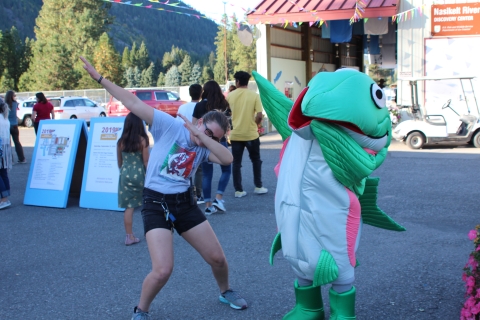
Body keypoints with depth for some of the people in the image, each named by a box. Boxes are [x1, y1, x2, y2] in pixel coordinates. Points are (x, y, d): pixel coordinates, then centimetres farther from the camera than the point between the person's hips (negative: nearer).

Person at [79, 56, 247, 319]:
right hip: (156, 203, -5)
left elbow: (228, 159, -14)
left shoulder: (204, 149, 5)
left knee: (217, 258, 10)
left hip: (185, 202, 5)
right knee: (162, 270, -17)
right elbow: (133, 103, -11)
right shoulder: (170, 126, -8)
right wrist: (99, 78, -13)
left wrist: (203, 138, -16)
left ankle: (225, 292, 43)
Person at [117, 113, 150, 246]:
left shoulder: (121, 141, 3)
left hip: (125, 175, 3)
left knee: (129, 206, 6)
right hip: (139, 174, -3)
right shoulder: (142, 140, -8)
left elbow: (119, 162, 11)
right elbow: (146, 161, -7)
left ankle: (129, 236, 8)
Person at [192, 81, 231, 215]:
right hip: (220, 141, -1)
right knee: (227, 170, 14)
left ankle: (208, 205, 8)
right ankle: (218, 199, 0)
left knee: (207, 174, 8)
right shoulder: (223, 104, -1)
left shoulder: (200, 106, 0)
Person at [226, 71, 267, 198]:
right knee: (256, 160, 16)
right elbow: (259, 116, -11)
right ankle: (258, 186, 18)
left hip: (235, 134, 1)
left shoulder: (230, 96, 0)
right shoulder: (254, 95, -5)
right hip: (251, 134, -1)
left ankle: (238, 190, 8)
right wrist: (254, 125, 7)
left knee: (236, 163, 8)